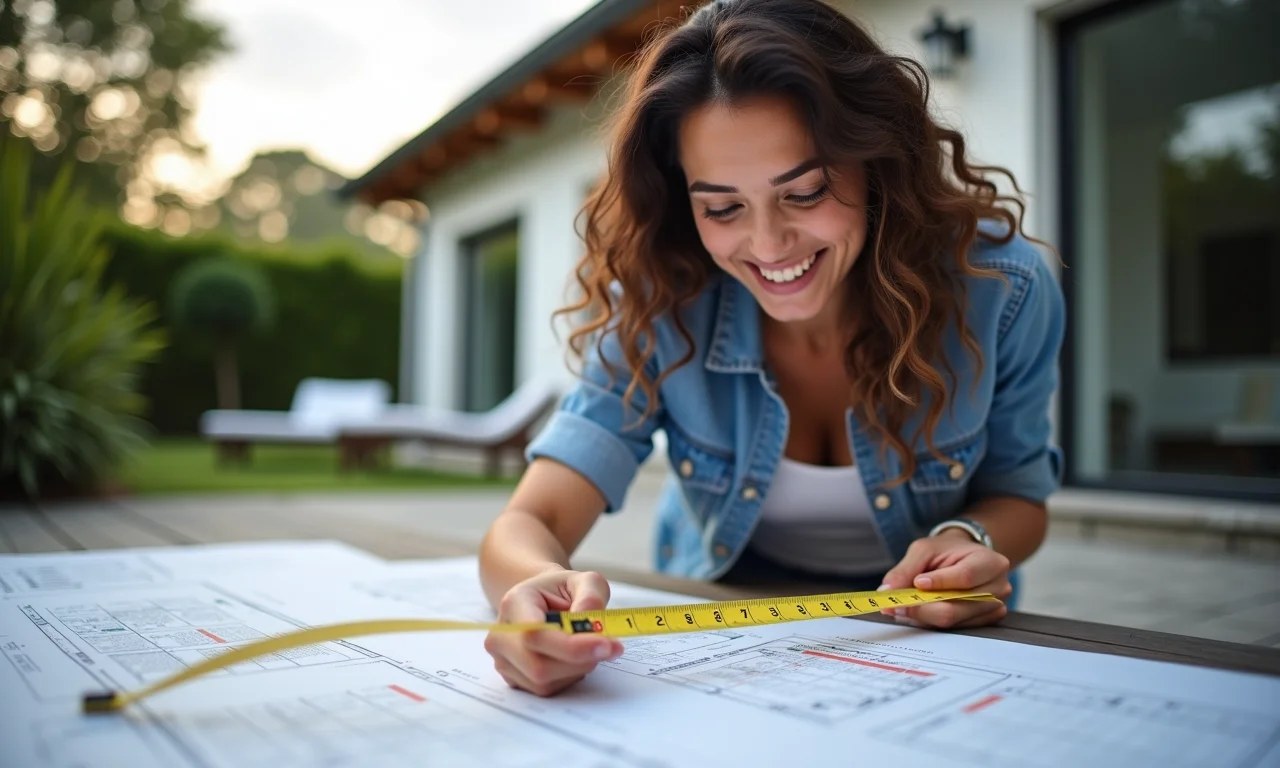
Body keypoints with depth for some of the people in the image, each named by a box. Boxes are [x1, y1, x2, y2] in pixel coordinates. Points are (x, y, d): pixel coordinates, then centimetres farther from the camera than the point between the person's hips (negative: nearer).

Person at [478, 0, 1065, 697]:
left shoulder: (1001, 289, -21)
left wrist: (971, 539, -27)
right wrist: (539, 585, -49)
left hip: (923, 639, 1)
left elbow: (1018, 495, -4)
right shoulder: (658, 306, -21)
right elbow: (530, 523, -26)